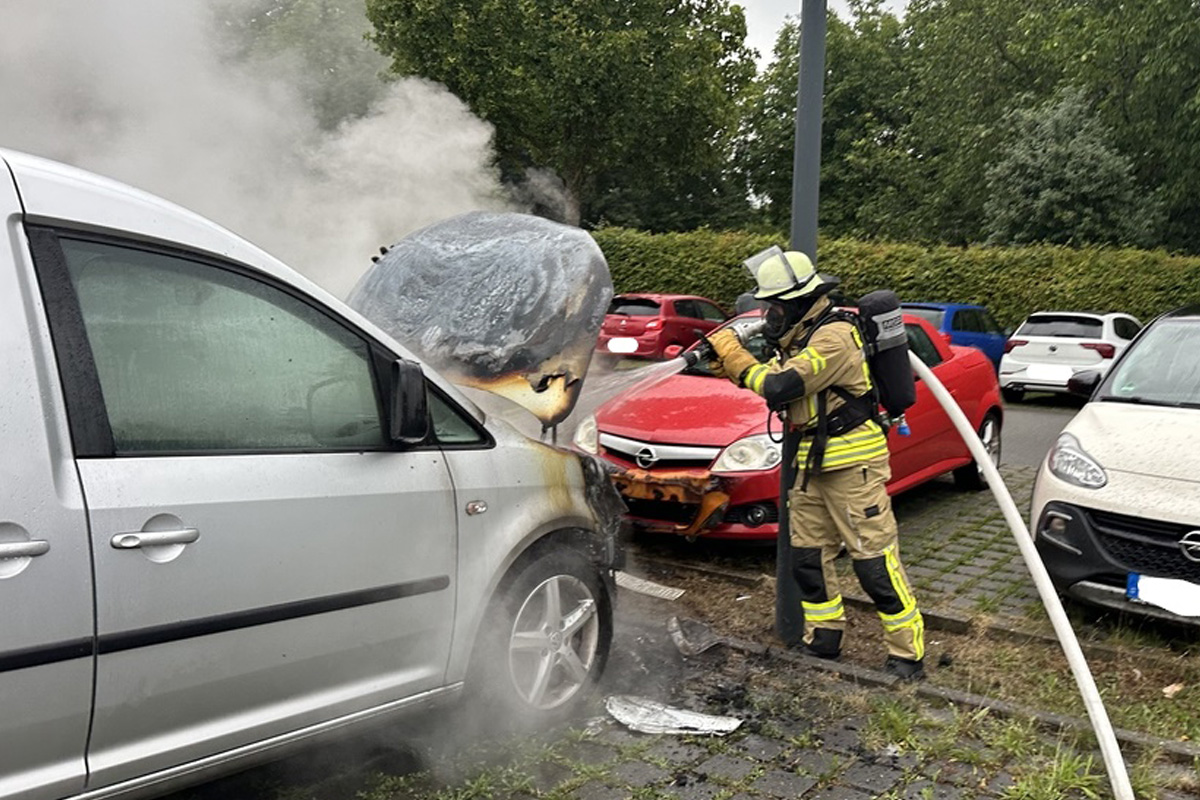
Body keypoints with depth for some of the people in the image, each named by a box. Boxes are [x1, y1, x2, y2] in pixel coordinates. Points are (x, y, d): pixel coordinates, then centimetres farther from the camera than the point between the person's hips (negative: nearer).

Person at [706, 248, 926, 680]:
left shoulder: (834, 337, -20)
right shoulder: (803, 335, 12)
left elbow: (779, 388, -27)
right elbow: (775, 383, 15)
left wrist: (734, 353, -15)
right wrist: (728, 363, -1)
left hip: (852, 465, -10)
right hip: (814, 464, 10)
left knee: (874, 558, -5)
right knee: (807, 555, 12)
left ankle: (908, 652, 4)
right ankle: (824, 638, 25)